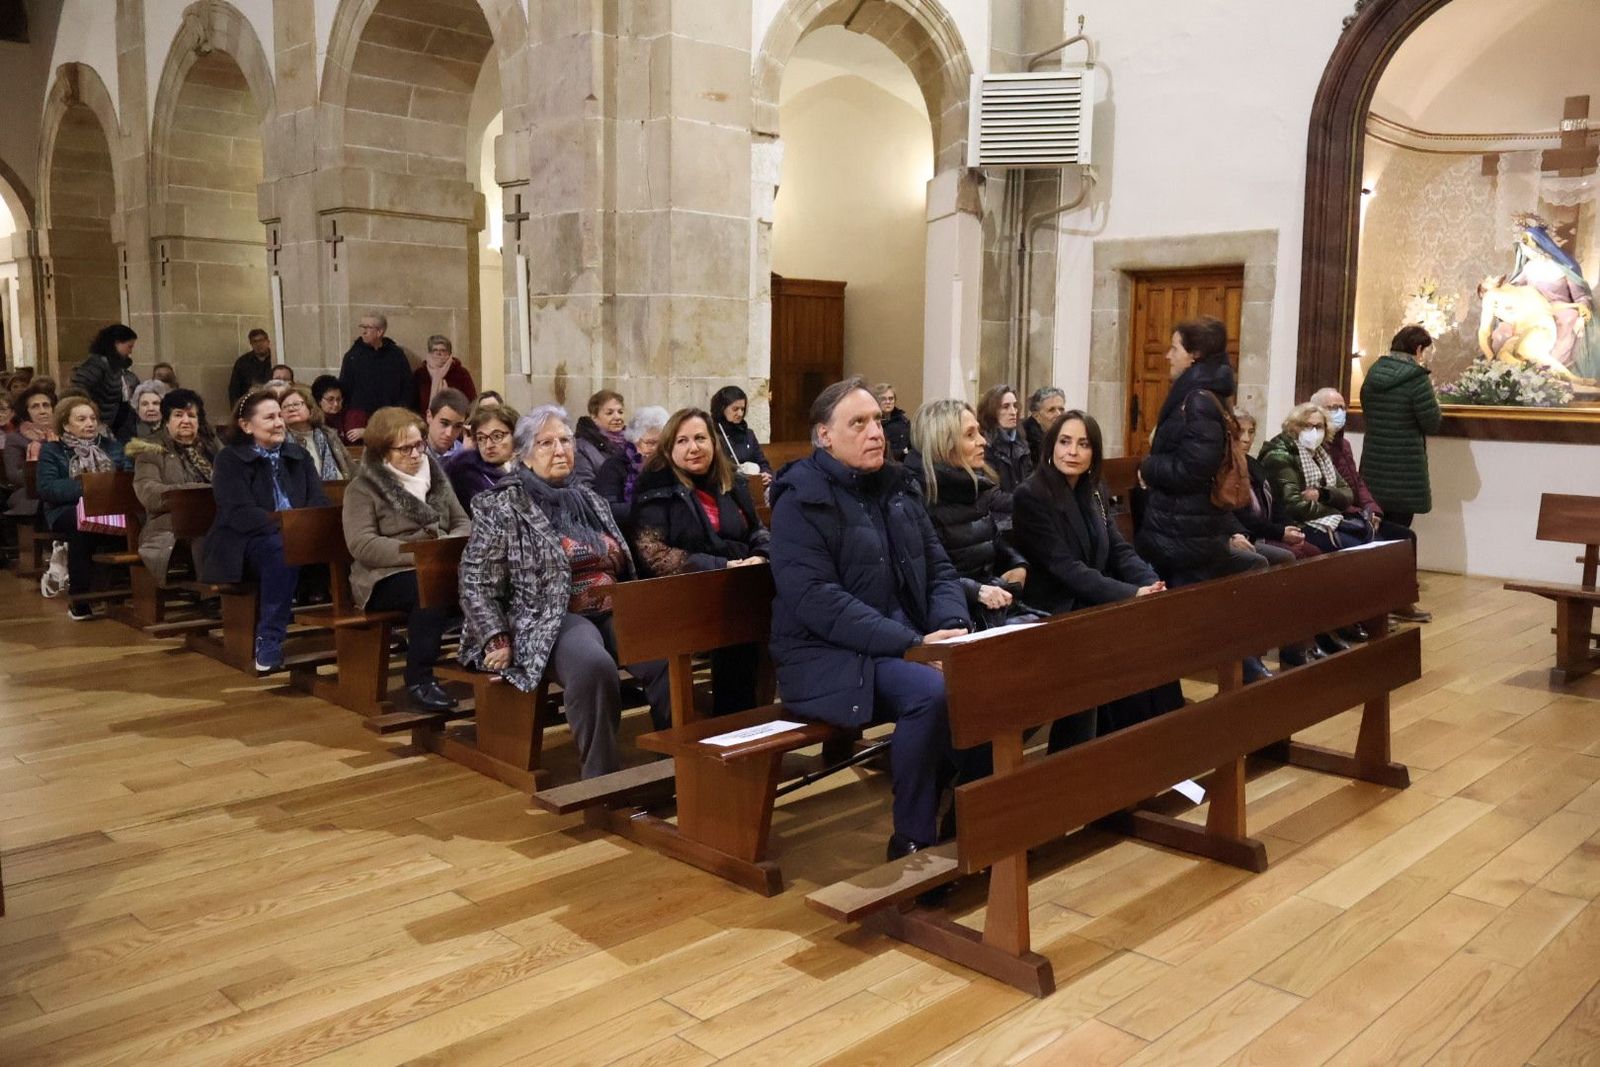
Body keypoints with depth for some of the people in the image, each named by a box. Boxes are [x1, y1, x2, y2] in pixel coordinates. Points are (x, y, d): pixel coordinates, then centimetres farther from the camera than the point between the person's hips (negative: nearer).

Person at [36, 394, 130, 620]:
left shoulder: (111, 445, 21)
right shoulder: (52, 450, 11)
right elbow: (47, 488, -4)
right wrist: (84, 487, -18)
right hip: (68, 510, -2)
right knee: (84, 522, -39)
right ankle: (79, 599, -29)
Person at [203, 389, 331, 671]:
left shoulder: (298, 455, 18)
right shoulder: (229, 460, 2)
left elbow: (320, 501, 5)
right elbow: (239, 513, -13)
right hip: (245, 545, -4)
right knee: (283, 548, -38)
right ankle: (269, 643, -35)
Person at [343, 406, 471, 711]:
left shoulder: (435, 476, 18)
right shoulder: (363, 487, 1)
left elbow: (463, 523, 17)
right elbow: (362, 546, -11)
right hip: (387, 578, -4)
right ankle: (419, 680, -24)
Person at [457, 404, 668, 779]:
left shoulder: (589, 499, 19)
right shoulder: (502, 507, 1)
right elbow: (476, 584, -3)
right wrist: (498, 641, -13)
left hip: (613, 613, 6)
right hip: (551, 620, -5)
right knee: (594, 665, -39)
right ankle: (602, 779, -25)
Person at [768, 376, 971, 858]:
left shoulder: (895, 487, 13)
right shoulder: (801, 501, -9)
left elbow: (940, 570, 13)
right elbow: (818, 603, -20)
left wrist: (953, 628, -10)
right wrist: (915, 644, -26)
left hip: (903, 642, 7)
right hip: (827, 659, -6)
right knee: (931, 690, -31)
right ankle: (913, 842, -14)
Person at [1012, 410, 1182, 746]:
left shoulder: (1095, 492, 11)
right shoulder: (1031, 496, -12)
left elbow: (1120, 550, 7)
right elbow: (1066, 568, -19)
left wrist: (1152, 585, -13)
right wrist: (1132, 594, -24)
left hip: (1096, 606, 6)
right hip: (1057, 614, -6)